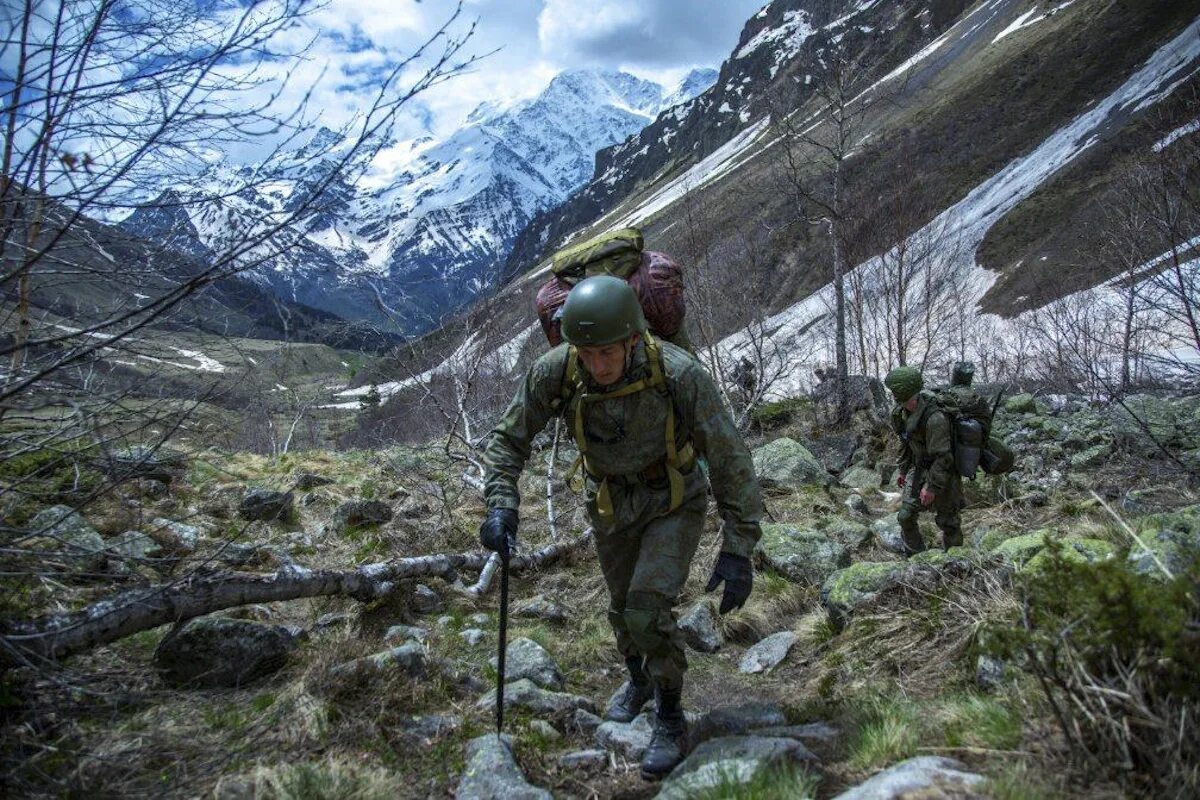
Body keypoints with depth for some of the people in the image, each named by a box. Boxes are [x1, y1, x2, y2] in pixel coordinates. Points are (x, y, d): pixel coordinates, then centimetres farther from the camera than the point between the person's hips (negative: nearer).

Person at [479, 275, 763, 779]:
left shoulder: (679, 374, -33)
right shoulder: (555, 371, -26)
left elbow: (731, 461, -26)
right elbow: (509, 437, -11)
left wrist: (738, 549, -28)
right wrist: (501, 505, -25)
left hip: (675, 503, -3)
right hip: (611, 505, 4)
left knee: (647, 610, -18)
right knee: (622, 608, 18)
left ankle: (670, 718, 8)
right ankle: (638, 681, 50)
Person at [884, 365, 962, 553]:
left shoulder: (934, 418, -32)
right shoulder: (901, 412, -5)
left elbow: (942, 456, -27)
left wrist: (932, 487, -22)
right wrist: (903, 470, 16)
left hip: (942, 473, -7)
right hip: (918, 468, 7)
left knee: (946, 520, 8)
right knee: (906, 516, 5)